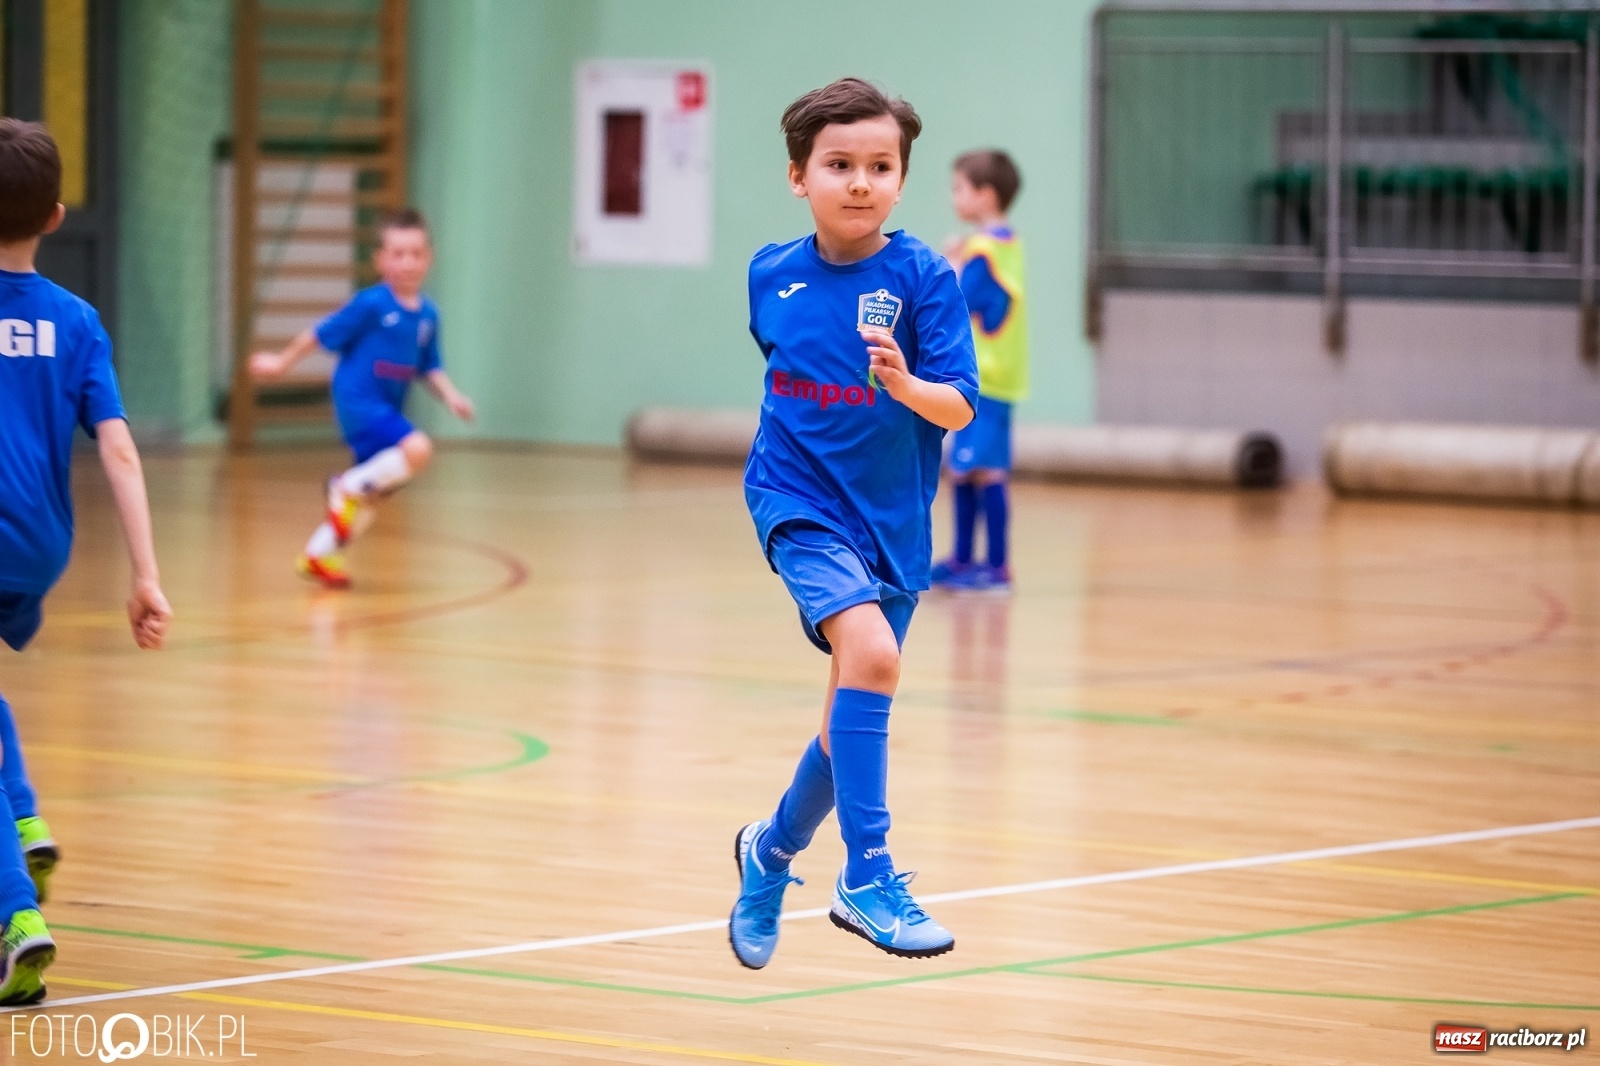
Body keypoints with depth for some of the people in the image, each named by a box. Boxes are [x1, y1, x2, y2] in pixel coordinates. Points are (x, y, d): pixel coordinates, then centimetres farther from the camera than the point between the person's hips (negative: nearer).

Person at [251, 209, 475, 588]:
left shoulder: (427, 314, 5)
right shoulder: (370, 304, -14)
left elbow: (429, 368, 14)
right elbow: (323, 334, -4)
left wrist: (451, 396, -3)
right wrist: (282, 362, 5)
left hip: (387, 409, 8)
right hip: (358, 400, -7)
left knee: (372, 495, 13)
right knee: (417, 450, -29)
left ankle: (319, 555, 30)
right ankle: (349, 488, -10)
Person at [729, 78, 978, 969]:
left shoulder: (924, 278, -10)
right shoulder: (771, 277, -1)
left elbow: (960, 408, -16)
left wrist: (906, 385, -34)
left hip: (890, 519, 1)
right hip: (800, 500, -1)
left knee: (857, 717, 13)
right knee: (871, 651, -27)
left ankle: (773, 850, 41)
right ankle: (867, 875, -24)